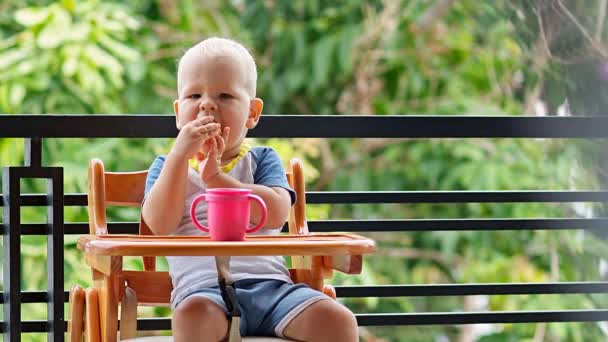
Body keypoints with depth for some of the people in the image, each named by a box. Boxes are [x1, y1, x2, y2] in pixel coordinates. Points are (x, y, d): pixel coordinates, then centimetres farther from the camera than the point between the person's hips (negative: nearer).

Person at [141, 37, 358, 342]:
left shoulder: (262, 159, 18)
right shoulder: (167, 166, 17)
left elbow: (276, 213, -3)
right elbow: (159, 224, -4)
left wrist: (215, 177, -9)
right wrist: (180, 153, -10)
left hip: (270, 283, 2)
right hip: (203, 287, -2)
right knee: (193, 315, -39)